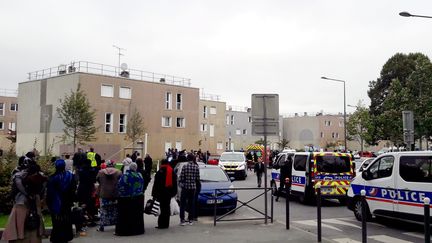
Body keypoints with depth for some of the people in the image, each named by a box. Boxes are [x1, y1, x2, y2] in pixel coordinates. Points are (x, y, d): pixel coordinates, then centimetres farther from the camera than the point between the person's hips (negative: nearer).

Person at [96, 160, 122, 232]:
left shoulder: (101, 172, -3)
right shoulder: (118, 172, -6)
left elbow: (97, 180, 8)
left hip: (104, 194, 1)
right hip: (115, 194, 0)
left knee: (103, 210, 9)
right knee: (115, 210, 11)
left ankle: (102, 226, 11)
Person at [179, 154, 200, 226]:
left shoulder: (185, 166, -10)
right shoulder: (197, 167, -3)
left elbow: (181, 178, -10)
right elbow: (198, 178, 0)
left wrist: (181, 183, 10)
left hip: (185, 187, -2)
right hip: (193, 187, 2)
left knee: (183, 204, 6)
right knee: (192, 204, 12)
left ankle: (182, 220, 3)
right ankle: (191, 220, 15)